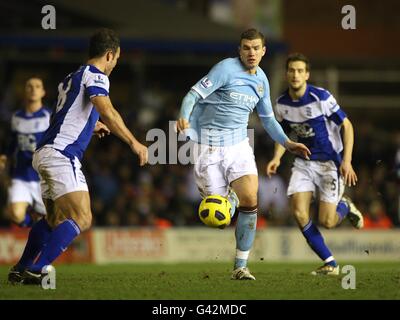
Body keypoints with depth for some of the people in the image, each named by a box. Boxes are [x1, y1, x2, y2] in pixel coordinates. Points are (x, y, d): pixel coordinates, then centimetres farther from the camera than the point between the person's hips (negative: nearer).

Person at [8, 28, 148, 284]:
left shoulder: (72, 78, 22)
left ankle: (20, 269, 27)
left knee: (55, 219, 24)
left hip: (46, 154, 10)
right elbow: (107, 112, -22)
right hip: (62, 155, -10)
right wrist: (133, 142, -21)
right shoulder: (95, 76, -6)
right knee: (81, 219, -17)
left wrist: (92, 126, 44)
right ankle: (36, 270, -25)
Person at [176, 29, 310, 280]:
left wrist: (287, 143, 12)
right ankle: (229, 196, 34)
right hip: (211, 146, -5)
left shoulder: (261, 79, 9)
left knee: (250, 202, -14)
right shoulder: (226, 69, -11)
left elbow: (268, 118, 23)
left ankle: (241, 266, -5)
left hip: (239, 146, 5)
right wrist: (183, 117, -37)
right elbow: (194, 94, -17)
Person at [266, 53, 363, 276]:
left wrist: (347, 161, -19)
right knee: (299, 213, -13)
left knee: (327, 222, -9)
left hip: (330, 163, -5)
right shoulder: (282, 104, -1)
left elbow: (347, 126, -11)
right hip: (304, 163, 5)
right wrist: (277, 158, -3)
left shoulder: (321, 97, -17)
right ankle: (330, 264, 0)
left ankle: (345, 207, 28)